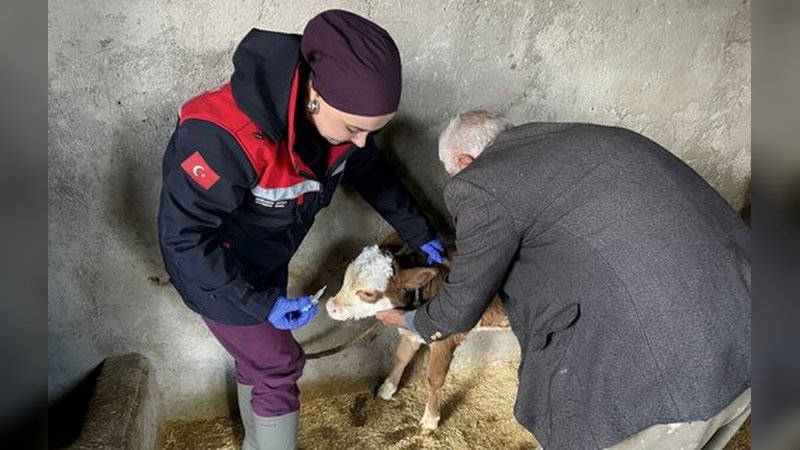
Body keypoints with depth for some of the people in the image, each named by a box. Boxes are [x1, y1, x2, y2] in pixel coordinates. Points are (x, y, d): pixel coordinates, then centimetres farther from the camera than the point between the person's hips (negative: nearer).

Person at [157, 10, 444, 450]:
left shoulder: (339, 112, -18)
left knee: (258, 358, 22)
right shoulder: (228, 135, -40)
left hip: (267, 259, 6)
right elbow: (184, 233, -29)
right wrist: (260, 301, -29)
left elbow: (371, 173, 2)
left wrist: (419, 233, 5)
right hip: (213, 267, -6)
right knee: (278, 367, 1)